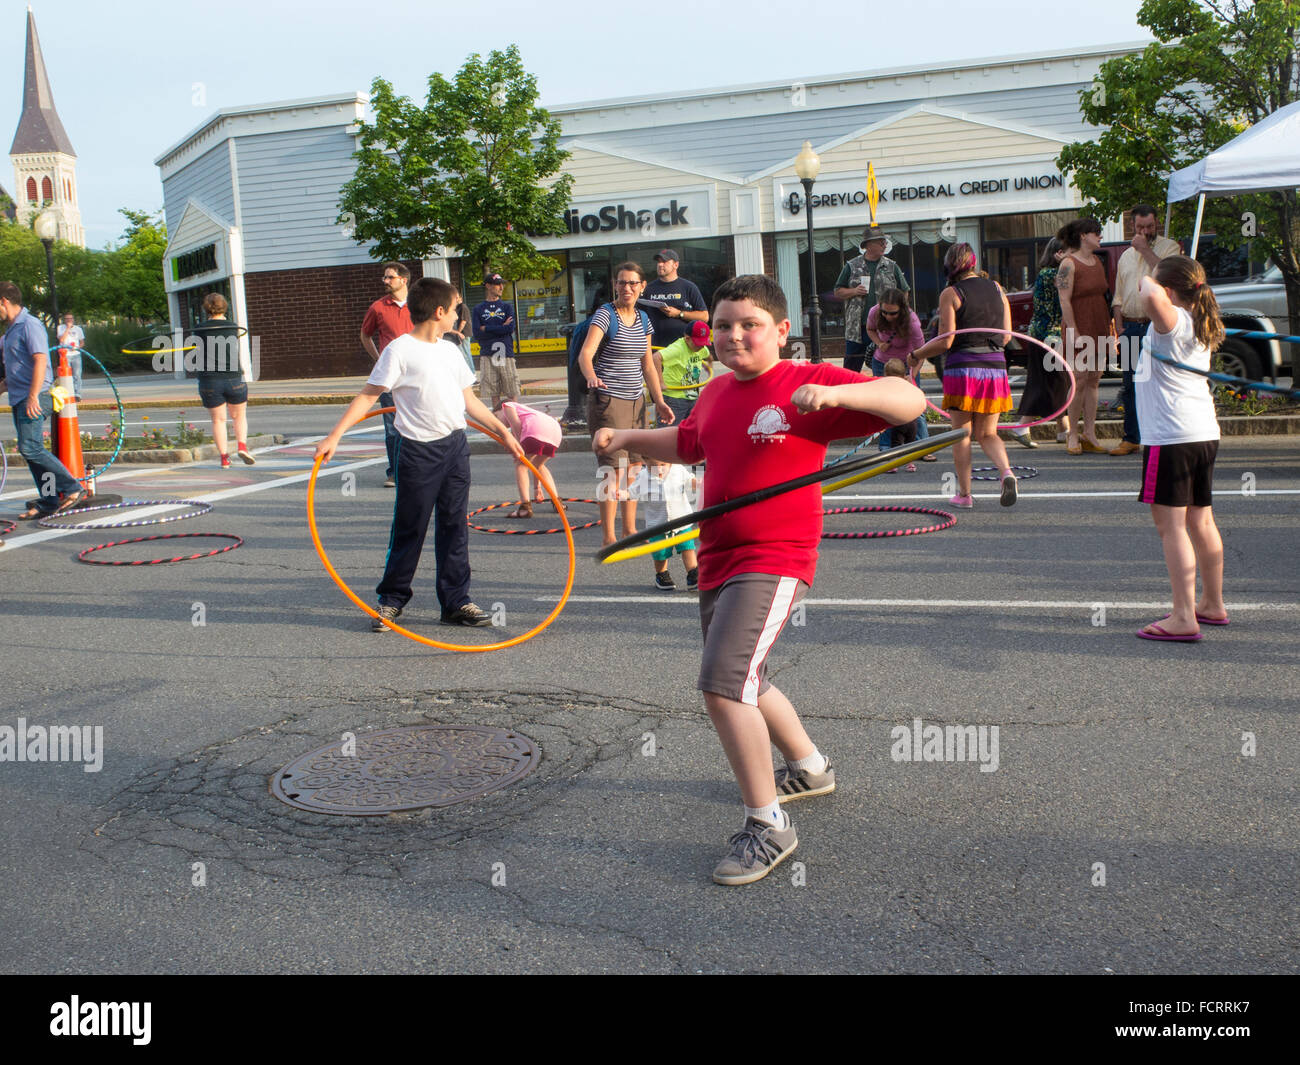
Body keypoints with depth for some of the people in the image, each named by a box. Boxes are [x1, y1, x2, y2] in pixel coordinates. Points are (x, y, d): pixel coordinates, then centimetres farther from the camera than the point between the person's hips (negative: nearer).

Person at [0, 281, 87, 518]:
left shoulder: (29, 325, -10)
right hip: (19, 399, 10)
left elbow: (40, 360, -21)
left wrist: (33, 396, -26)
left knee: (31, 449, -17)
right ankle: (49, 502, 9)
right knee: (30, 451, 7)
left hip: (34, 400, -10)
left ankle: (73, 489, -12)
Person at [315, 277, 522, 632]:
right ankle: (391, 600, 17)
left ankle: (456, 602, 15)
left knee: (454, 527, 8)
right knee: (409, 529, 2)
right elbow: (368, 396, -9)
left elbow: (469, 400, 21)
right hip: (418, 450, -6)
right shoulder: (399, 350, -8)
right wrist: (334, 436, -15)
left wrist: (504, 431, 22)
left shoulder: (450, 351, 12)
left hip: (456, 445, 6)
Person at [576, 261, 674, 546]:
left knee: (635, 466, 10)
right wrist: (591, 377, -43)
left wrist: (659, 401, 13)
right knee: (614, 469, -9)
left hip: (636, 401, 7)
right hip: (607, 401, -7)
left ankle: (630, 530, 21)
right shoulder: (605, 315, -8)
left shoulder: (643, 319, 12)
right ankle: (608, 536, -3)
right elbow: (585, 353, -23)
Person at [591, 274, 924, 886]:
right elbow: (686, 443, 32)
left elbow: (908, 401, -19)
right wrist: (625, 438, 20)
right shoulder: (716, 391, 11)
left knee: (723, 685, -21)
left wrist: (837, 393, -34)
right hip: (717, 561, 9)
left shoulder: (807, 382, -11)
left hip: (773, 562, -9)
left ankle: (767, 826, -6)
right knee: (742, 684, 24)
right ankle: (810, 769, 49)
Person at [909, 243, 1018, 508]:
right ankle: (1006, 471, -14)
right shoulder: (996, 288, 10)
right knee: (987, 434, 12)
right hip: (995, 367, 4)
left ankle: (964, 493, 8)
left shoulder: (950, 294, -5)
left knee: (961, 433, 7)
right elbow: (1006, 336, 10)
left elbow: (945, 341, -10)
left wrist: (917, 355, 4)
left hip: (962, 367, -4)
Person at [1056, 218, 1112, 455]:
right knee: (1080, 381, -7)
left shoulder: (1098, 261, 15)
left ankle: (1089, 435, 9)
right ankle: (1073, 435, 2)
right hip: (1079, 328, -7)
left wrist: (1108, 327, 17)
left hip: (1099, 327, 7)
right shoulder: (1068, 264, -9)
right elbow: (1065, 301, -14)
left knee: (1094, 381, 6)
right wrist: (1074, 333, -19)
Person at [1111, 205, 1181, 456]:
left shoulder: (1169, 247, 3)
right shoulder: (1126, 256, 19)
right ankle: (1131, 439, 12)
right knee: (1130, 386, 6)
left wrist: (1146, 249, -13)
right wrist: (1119, 324, 6)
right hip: (1130, 327, 5)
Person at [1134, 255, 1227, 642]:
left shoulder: (1172, 320, -13)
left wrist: (1147, 282, -16)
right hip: (1204, 433, 10)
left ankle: (1184, 618, -10)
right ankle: (1212, 605, 28)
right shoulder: (1200, 326, 15)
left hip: (1171, 436, -9)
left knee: (1171, 526, -8)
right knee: (1200, 522, 17)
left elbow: (1152, 298, -36)